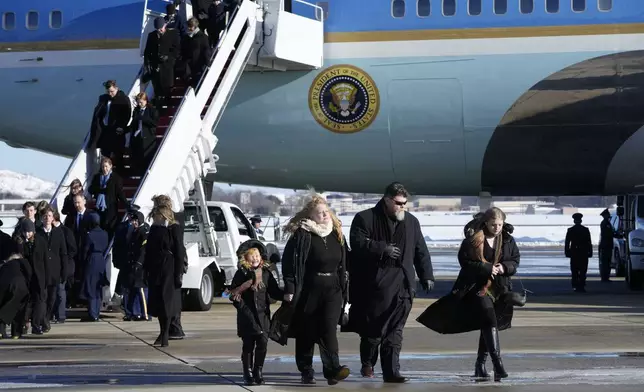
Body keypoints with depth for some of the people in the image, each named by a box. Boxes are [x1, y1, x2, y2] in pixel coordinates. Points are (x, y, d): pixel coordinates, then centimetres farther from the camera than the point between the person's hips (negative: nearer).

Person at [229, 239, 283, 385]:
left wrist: (286, 295, -4)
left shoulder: (266, 273, 9)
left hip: (263, 314, 3)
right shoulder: (241, 274, 0)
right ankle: (248, 373, 11)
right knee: (248, 345, 1)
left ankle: (258, 371, 12)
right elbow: (233, 292, -1)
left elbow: (274, 291, 10)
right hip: (247, 315, -3)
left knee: (262, 343, -1)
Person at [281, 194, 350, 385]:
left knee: (329, 328, -9)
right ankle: (306, 372, 17)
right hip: (308, 289, -3)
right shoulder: (302, 234, -8)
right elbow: (289, 261, -10)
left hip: (332, 289, 3)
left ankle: (333, 369, -17)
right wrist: (289, 289, -14)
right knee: (306, 332, 6)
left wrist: (344, 289, 14)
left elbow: (343, 263, 15)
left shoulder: (336, 234, 9)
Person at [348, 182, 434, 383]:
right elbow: (358, 243, -11)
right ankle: (367, 364, 27)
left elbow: (421, 252, 15)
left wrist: (426, 276, 9)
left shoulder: (411, 222, 13)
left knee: (395, 331, -2)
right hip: (374, 285, -3)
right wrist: (383, 248, -16)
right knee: (373, 328, 6)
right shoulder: (365, 218, -1)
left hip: (402, 286, 3)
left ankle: (391, 371, -1)